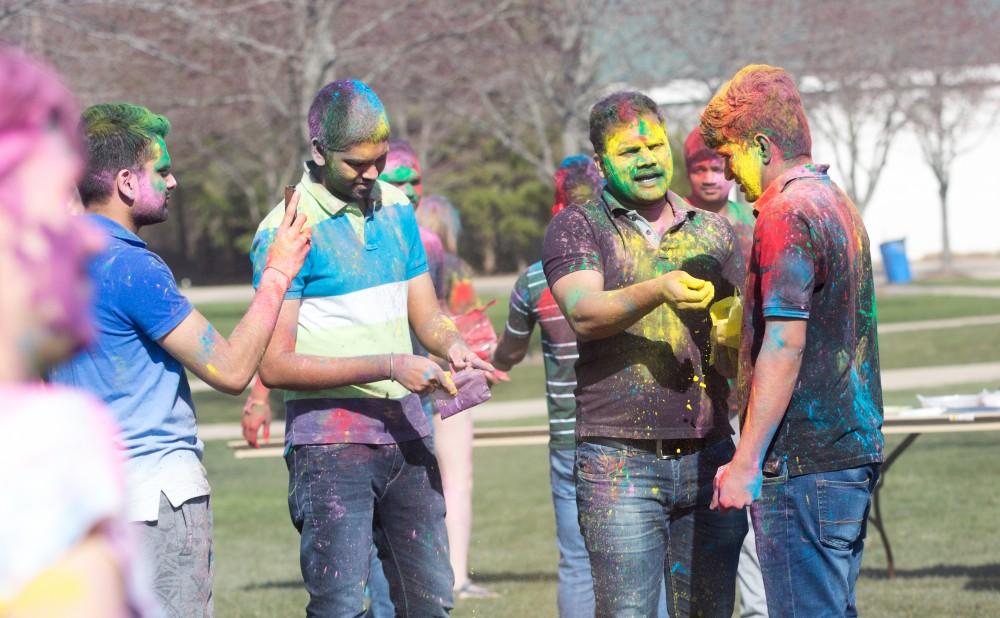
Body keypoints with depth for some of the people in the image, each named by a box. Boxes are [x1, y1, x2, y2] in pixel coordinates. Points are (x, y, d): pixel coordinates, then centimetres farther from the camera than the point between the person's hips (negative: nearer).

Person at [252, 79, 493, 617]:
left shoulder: (396, 208, 10)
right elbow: (274, 365, -14)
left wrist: (452, 345, -7)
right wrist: (387, 365, -20)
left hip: (405, 431, 6)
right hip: (330, 439, -6)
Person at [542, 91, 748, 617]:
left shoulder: (712, 231, 15)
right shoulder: (577, 228, 4)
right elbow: (583, 314, -13)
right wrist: (658, 290, -30)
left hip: (708, 456, 4)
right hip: (620, 461, -4)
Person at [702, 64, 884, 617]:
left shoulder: (786, 214, -13)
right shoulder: (837, 203, 16)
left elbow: (785, 345, -19)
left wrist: (746, 462, -18)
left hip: (803, 464, -10)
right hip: (855, 455, 10)